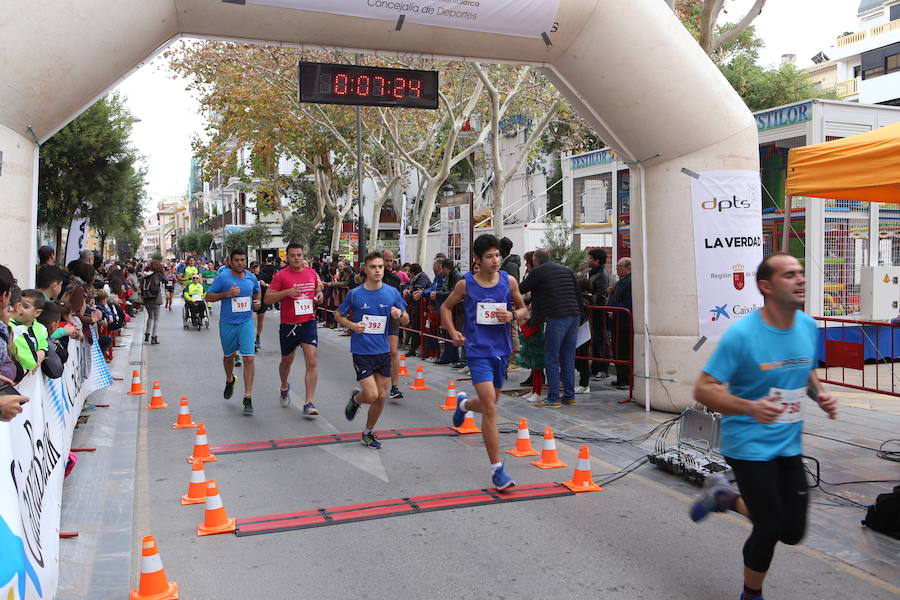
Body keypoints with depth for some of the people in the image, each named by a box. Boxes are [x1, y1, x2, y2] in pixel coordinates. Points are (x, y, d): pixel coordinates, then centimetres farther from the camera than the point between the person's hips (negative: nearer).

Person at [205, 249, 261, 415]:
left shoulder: (251, 277, 2)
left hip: (246, 322, 1)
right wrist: (227, 294, -19)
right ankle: (230, 380, 51)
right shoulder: (222, 277, -8)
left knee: (249, 358, -11)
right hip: (227, 323, 0)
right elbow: (208, 297, -6)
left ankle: (248, 398, -8)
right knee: (228, 355, 19)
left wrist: (257, 302, 2)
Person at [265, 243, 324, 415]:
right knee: (287, 361, 17)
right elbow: (267, 299, -7)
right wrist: (286, 292, -21)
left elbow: (317, 288, 24)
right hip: (288, 325, -2)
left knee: (312, 362, -12)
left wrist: (319, 295, 1)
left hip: (308, 323, 2)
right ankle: (284, 387, 48)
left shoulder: (312, 273, 6)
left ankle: (309, 403, -9)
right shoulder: (281, 275, -6)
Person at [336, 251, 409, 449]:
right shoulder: (355, 294, -7)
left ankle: (368, 433, 28)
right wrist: (352, 325, -13)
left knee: (381, 396, 7)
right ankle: (355, 398, 26)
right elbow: (338, 315, 6)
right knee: (372, 395, -10)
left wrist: (399, 315, -16)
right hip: (362, 352, -3)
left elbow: (405, 321, 7)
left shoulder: (392, 293, -1)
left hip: (383, 351, 3)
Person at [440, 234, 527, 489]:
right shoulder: (466, 284, -5)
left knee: (489, 404, 19)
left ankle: (463, 403, 55)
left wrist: (512, 315, -10)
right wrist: (453, 332, -6)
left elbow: (523, 308, 12)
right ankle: (496, 469, -5)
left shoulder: (509, 281, 1)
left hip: (502, 350, 4)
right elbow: (446, 307, 10)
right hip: (478, 351, -4)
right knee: (490, 408, -13)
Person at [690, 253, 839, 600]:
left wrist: (819, 395, -4)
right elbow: (703, 389, -20)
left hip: (789, 445, 6)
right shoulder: (742, 334, -21)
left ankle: (725, 497, 34)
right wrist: (751, 407, -34)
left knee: (793, 532, 9)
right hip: (750, 445, -6)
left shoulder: (809, 327, -1)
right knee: (769, 529, -1)